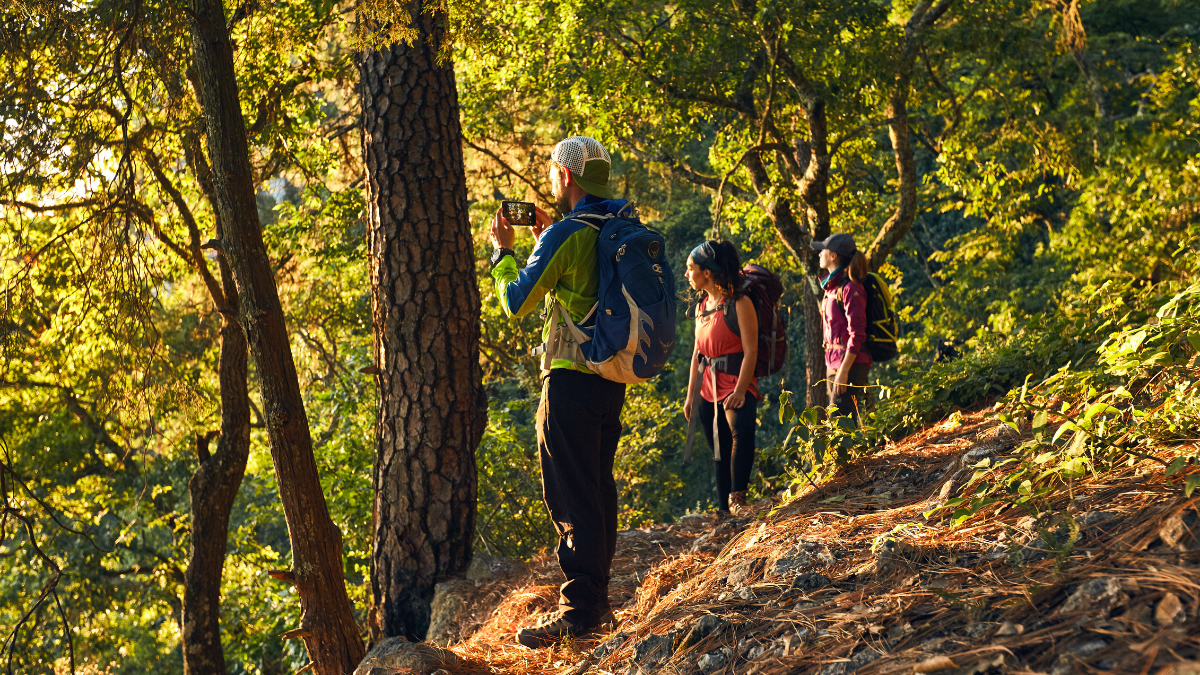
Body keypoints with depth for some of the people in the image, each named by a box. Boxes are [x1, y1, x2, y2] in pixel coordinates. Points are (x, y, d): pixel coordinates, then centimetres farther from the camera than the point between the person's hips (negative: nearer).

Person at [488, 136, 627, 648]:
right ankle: (597, 602, 22)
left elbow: (516, 302, -8)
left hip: (572, 379, -9)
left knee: (572, 498, -4)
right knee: (599, 489, 15)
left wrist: (503, 250, 7)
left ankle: (579, 611, -2)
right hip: (612, 376, 9)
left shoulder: (566, 235, -16)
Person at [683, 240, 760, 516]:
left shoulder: (740, 303, -9)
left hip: (735, 386, -7)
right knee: (719, 452, 9)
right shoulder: (702, 306, 13)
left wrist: (740, 391, -21)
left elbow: (750, 351, -13)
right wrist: (690, 395, 15)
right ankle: (723, 509, 15)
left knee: (741, 430, -31)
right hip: (707, 388, 7)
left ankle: (738, 497, -24)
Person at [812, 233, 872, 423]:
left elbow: (857, 334, -18)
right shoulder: (833, 286, 15)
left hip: (850, 364, -10)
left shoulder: (850, 288, -14)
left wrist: (844, 371, -22)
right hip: (834, 363, 10)